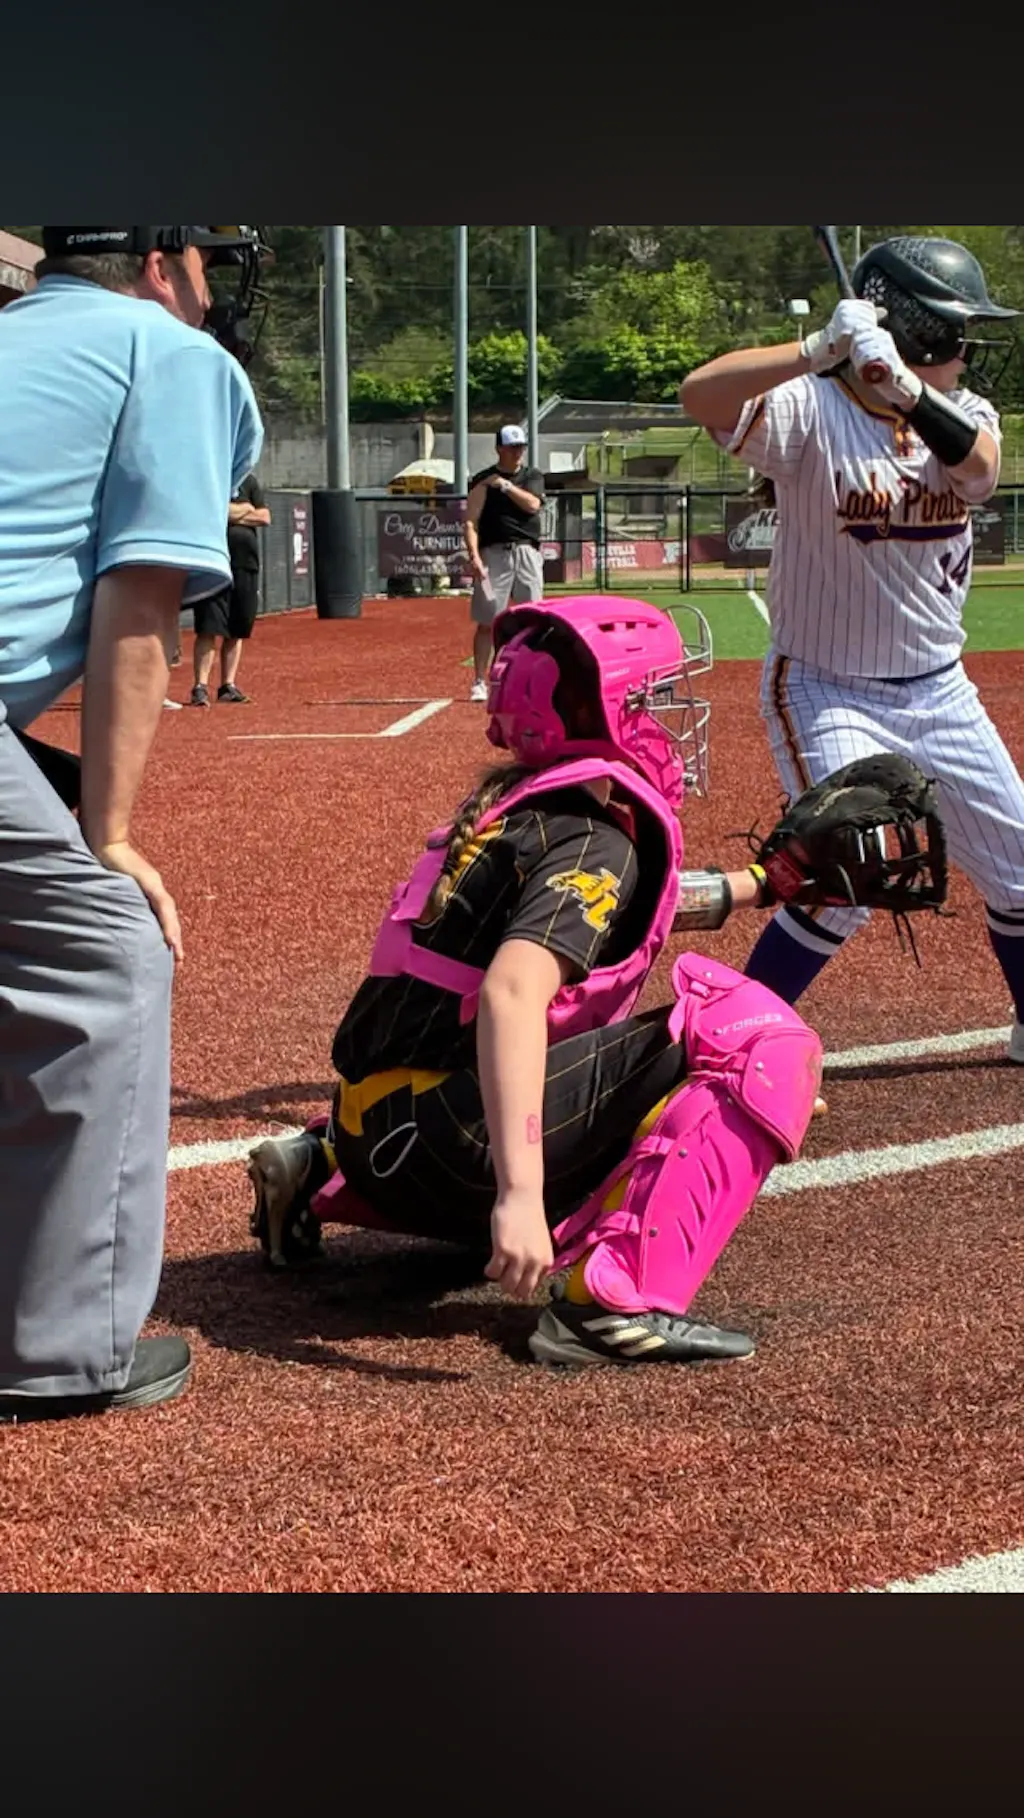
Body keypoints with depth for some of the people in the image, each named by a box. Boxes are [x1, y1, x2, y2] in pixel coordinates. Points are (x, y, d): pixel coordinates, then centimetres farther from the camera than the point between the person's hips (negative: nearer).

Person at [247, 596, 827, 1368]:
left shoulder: (519, 804, 14)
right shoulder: (594, 835, -13)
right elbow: (513, 991, -30)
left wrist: (761, 884, 35)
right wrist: (519, 1191, -37)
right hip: (446, 1131, -9)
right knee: (764, 1041, -14)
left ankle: (324, 1173, 23)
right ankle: (618, 1304, -22)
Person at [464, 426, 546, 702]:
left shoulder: (533, 476, 14)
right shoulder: (483, 480, 5)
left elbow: (533, 504, -5)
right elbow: (471, 521, -2)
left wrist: (505, 485, -7)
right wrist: (474, 555, -15)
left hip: (527, 552, 2)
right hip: (494, 553, -2)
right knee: (486, 622, -3)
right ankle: (479, 682, 1)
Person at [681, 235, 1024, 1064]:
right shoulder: (811, 409, -15)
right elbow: (702, 393, -34)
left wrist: (899, 382, -38)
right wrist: (822, 349, -44)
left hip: (941, 693, 6)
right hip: (830, 696, -6)